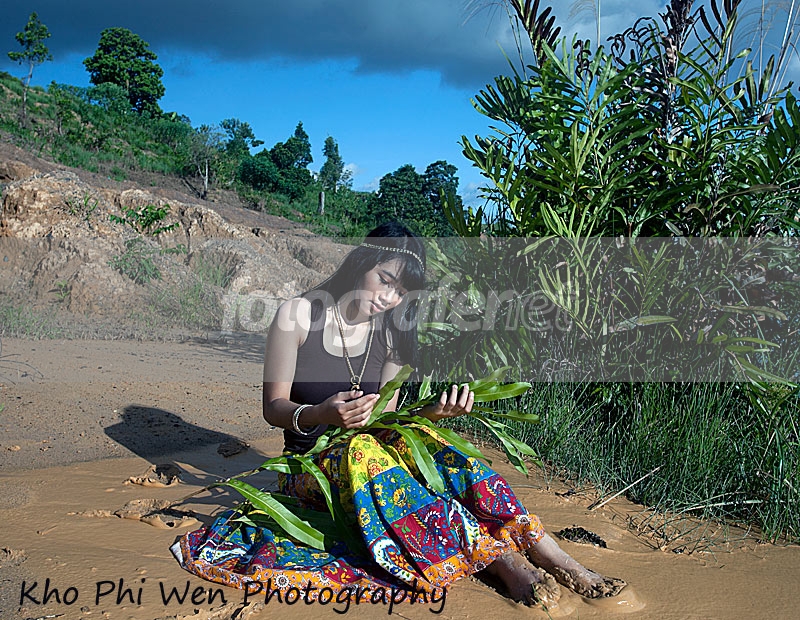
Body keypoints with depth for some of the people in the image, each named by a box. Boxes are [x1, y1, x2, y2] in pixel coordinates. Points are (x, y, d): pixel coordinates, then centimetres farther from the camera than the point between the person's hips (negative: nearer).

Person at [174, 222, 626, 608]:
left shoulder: (392, 332, 3)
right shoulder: (298, 316, -8)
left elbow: (388, 421, -2)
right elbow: (274, 407, -7)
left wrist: (434, 412, -24)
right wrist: (322, 413, -29)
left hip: (371, 451, 3)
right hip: (309, 463, -3)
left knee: (415, 441, -31)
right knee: (363, 452, -37)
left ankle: (558, 560, -36)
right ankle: (500, 559, -41)